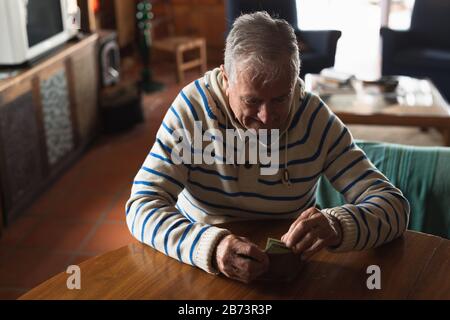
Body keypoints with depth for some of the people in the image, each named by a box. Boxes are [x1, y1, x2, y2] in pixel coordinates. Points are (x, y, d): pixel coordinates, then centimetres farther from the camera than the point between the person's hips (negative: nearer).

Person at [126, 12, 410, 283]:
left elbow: (394, 205, -12)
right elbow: (142, 208, -19)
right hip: (200, 268, -1)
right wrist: (210, 246, -38)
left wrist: (338, 226, -33)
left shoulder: (315, 117, -10)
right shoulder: (193, 108, -14)